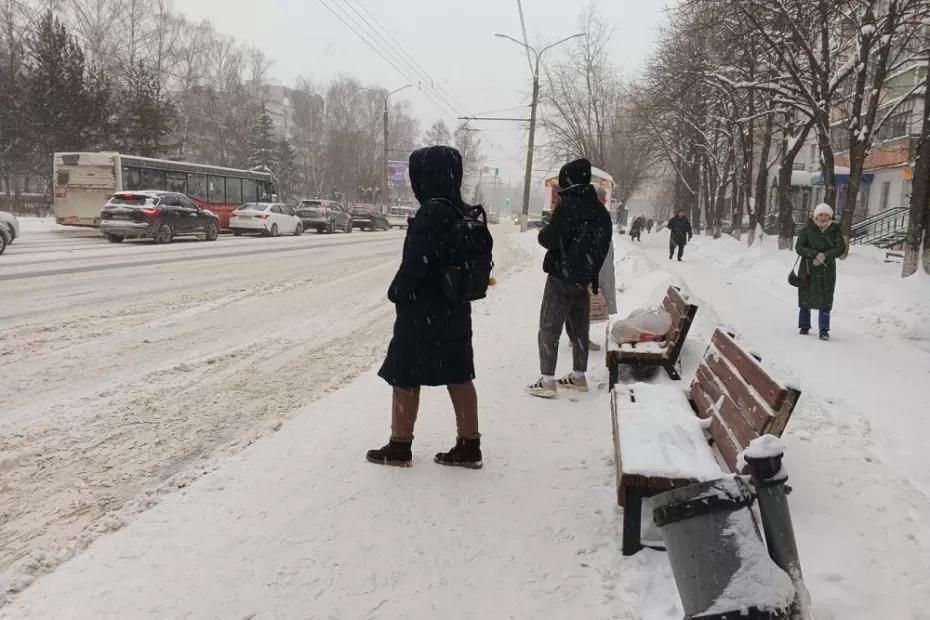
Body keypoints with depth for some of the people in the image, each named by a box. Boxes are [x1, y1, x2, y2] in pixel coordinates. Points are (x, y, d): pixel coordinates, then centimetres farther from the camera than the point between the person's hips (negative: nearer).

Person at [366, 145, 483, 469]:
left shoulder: (431, 214, -20)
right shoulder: (465, 214, 6)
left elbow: (415, 264, -21)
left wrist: (396, 293, -6)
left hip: (423, 313, -8)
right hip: (456, 311, 8)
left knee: (405, 378, 6)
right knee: (459, 378, 12)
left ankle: (399, 447, 17)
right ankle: (469, 447, 18)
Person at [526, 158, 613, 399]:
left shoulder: (569, 206, -17)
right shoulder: (600, 210, 9)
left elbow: (550, 239, -20)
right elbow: (602, 246, 14)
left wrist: (543, 233, 3)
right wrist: (592, 275, 18)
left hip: (562, 277, -8)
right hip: (584, 278, 8)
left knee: (549, 328, -3)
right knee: (579, 328, 16)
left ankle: (547, 381, -6)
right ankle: (579, 376, 24)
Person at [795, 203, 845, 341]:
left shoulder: (835, 230, 3)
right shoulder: (807, 230, 0)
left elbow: (841, 248, -4)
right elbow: (798, 247, -5)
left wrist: (825, 256, -18)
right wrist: (815, 254, -19)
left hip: (827, 269, 0)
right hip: (808, 268, 0)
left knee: (825, 300, -5)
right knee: (806, 297, 6)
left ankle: (824, 330, -3)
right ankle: (804, 326, 21)